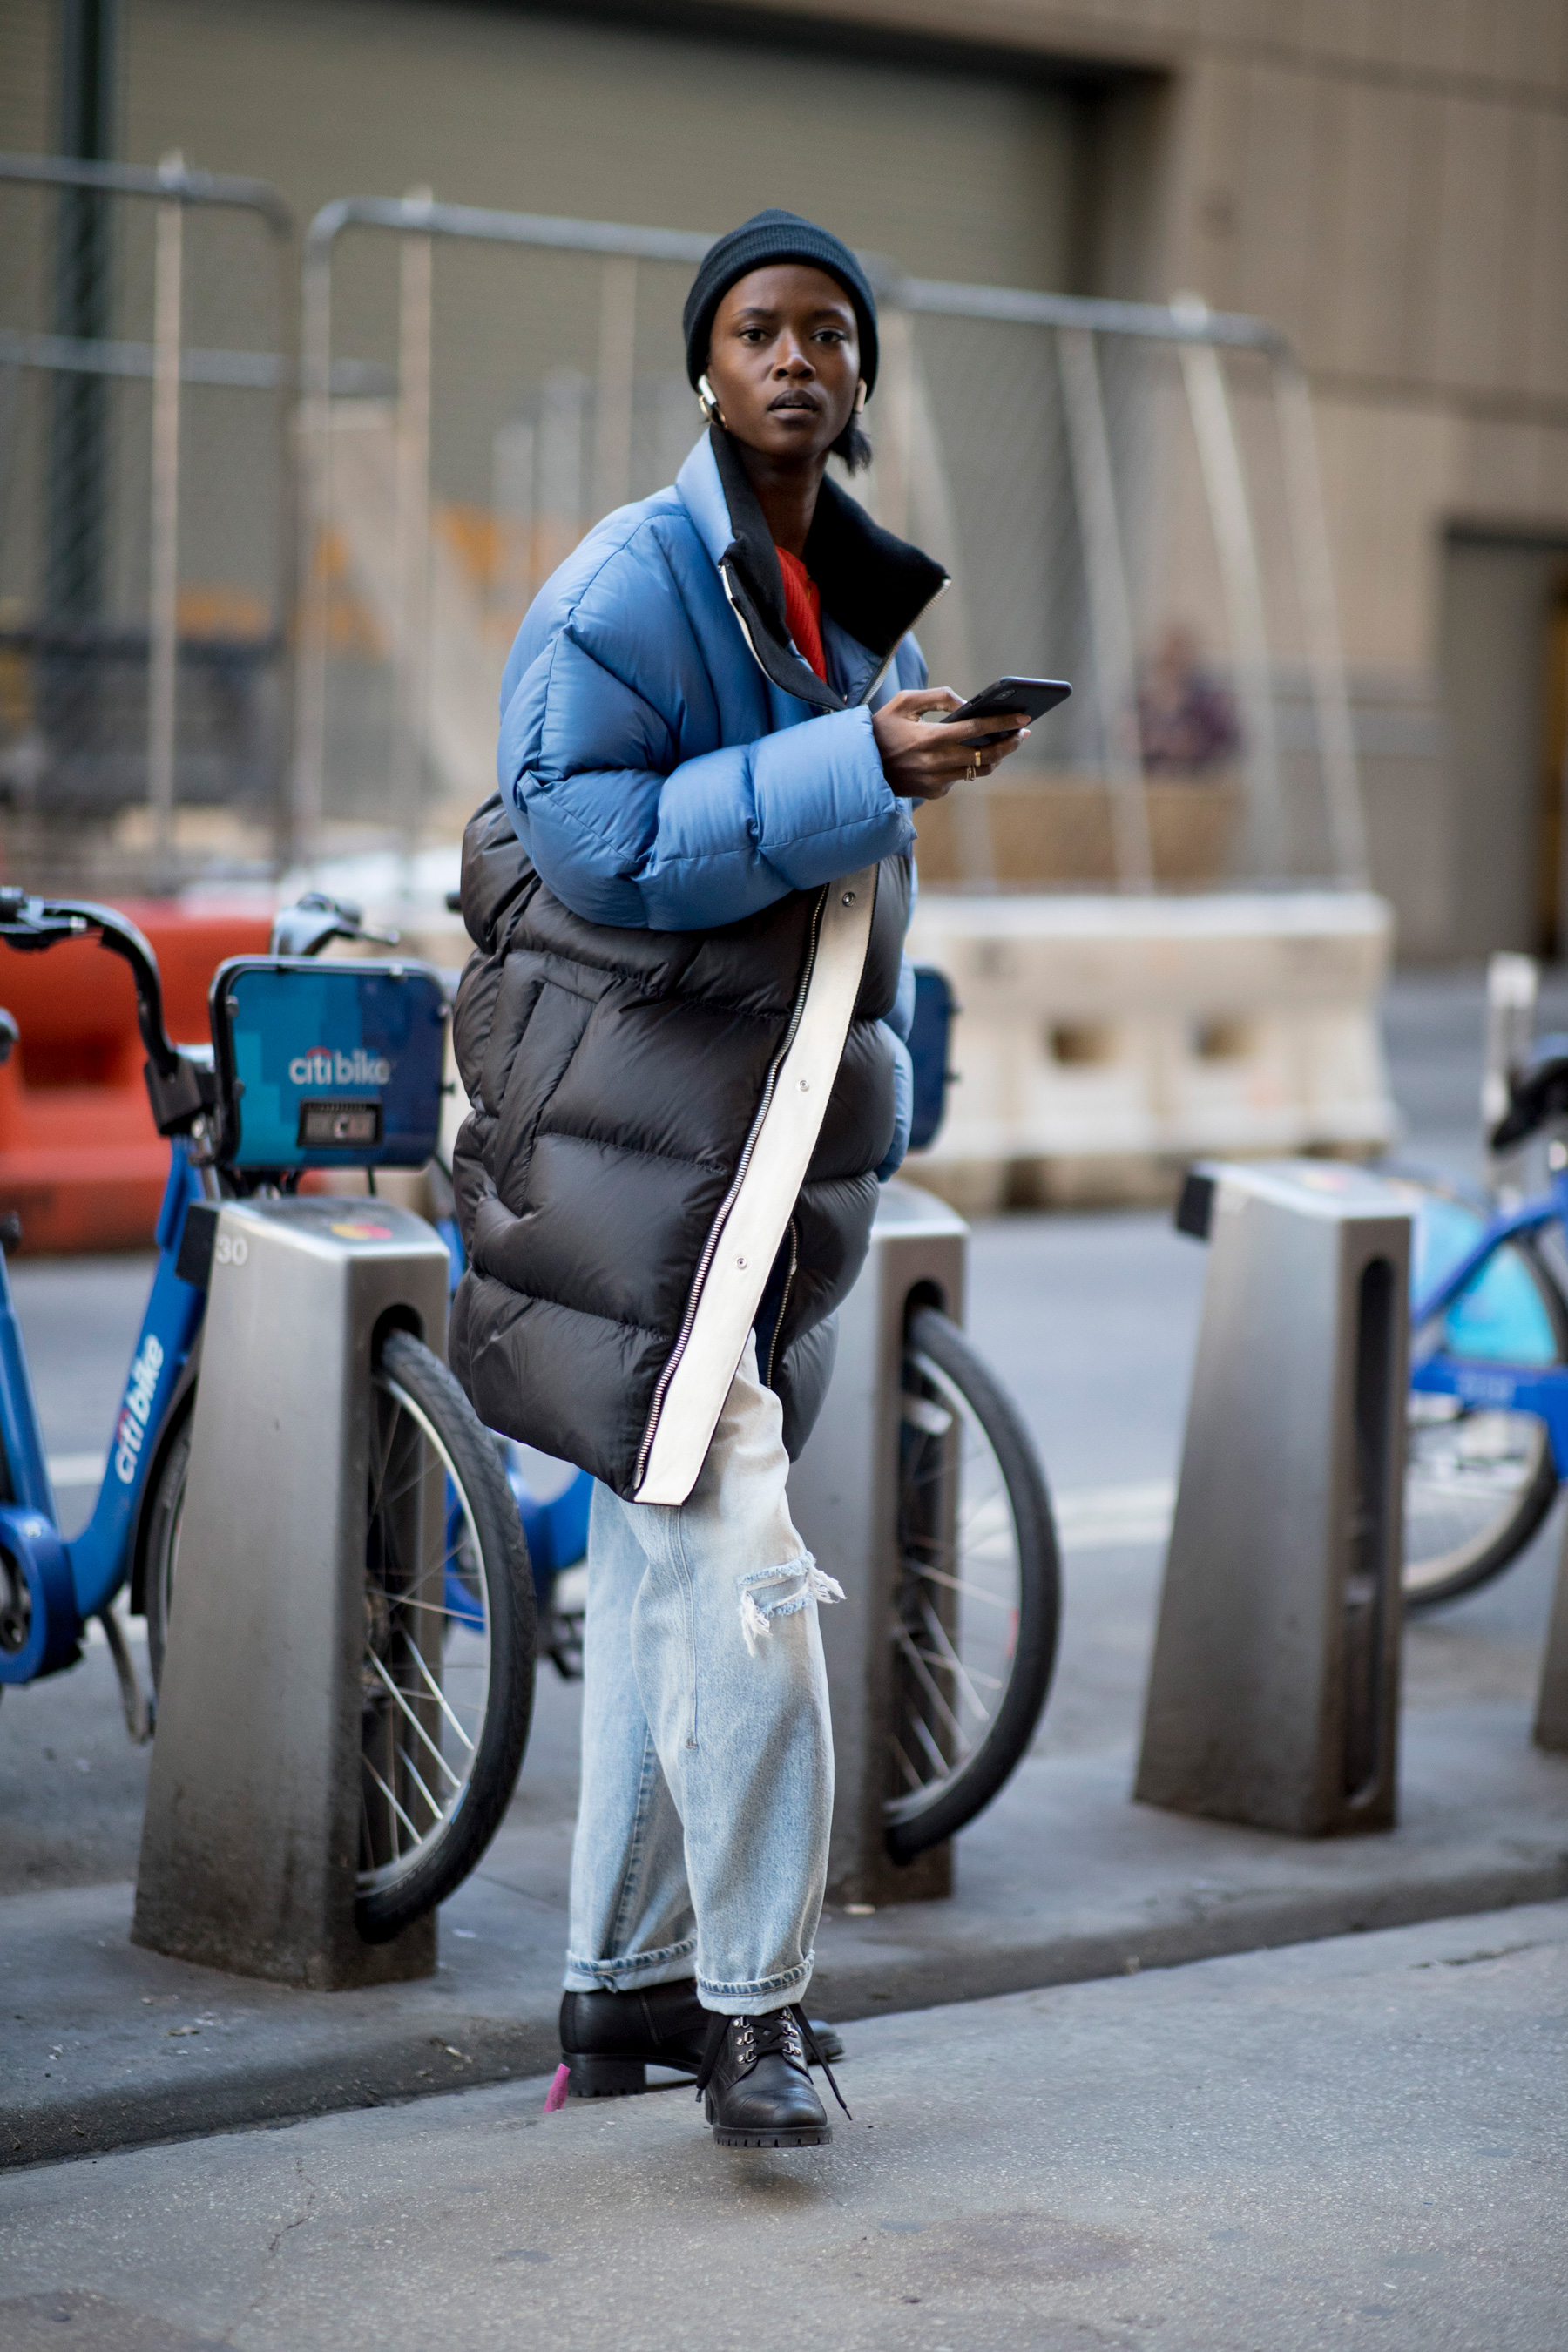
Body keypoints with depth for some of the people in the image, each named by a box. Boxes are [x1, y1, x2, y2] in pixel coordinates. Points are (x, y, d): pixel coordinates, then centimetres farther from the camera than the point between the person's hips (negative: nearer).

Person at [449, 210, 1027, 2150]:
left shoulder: (864, 605, 16)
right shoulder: (632, 582, -10)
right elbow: (599, 840, -21)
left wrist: (880, 1098, 22)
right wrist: (853, 767, -25)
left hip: (766, 1150, 8)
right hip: (625, 1143, -8)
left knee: (663, 1571, 13)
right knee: (741, 1569, -14)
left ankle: (623, 1990, 21)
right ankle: (751, 2000, -4)